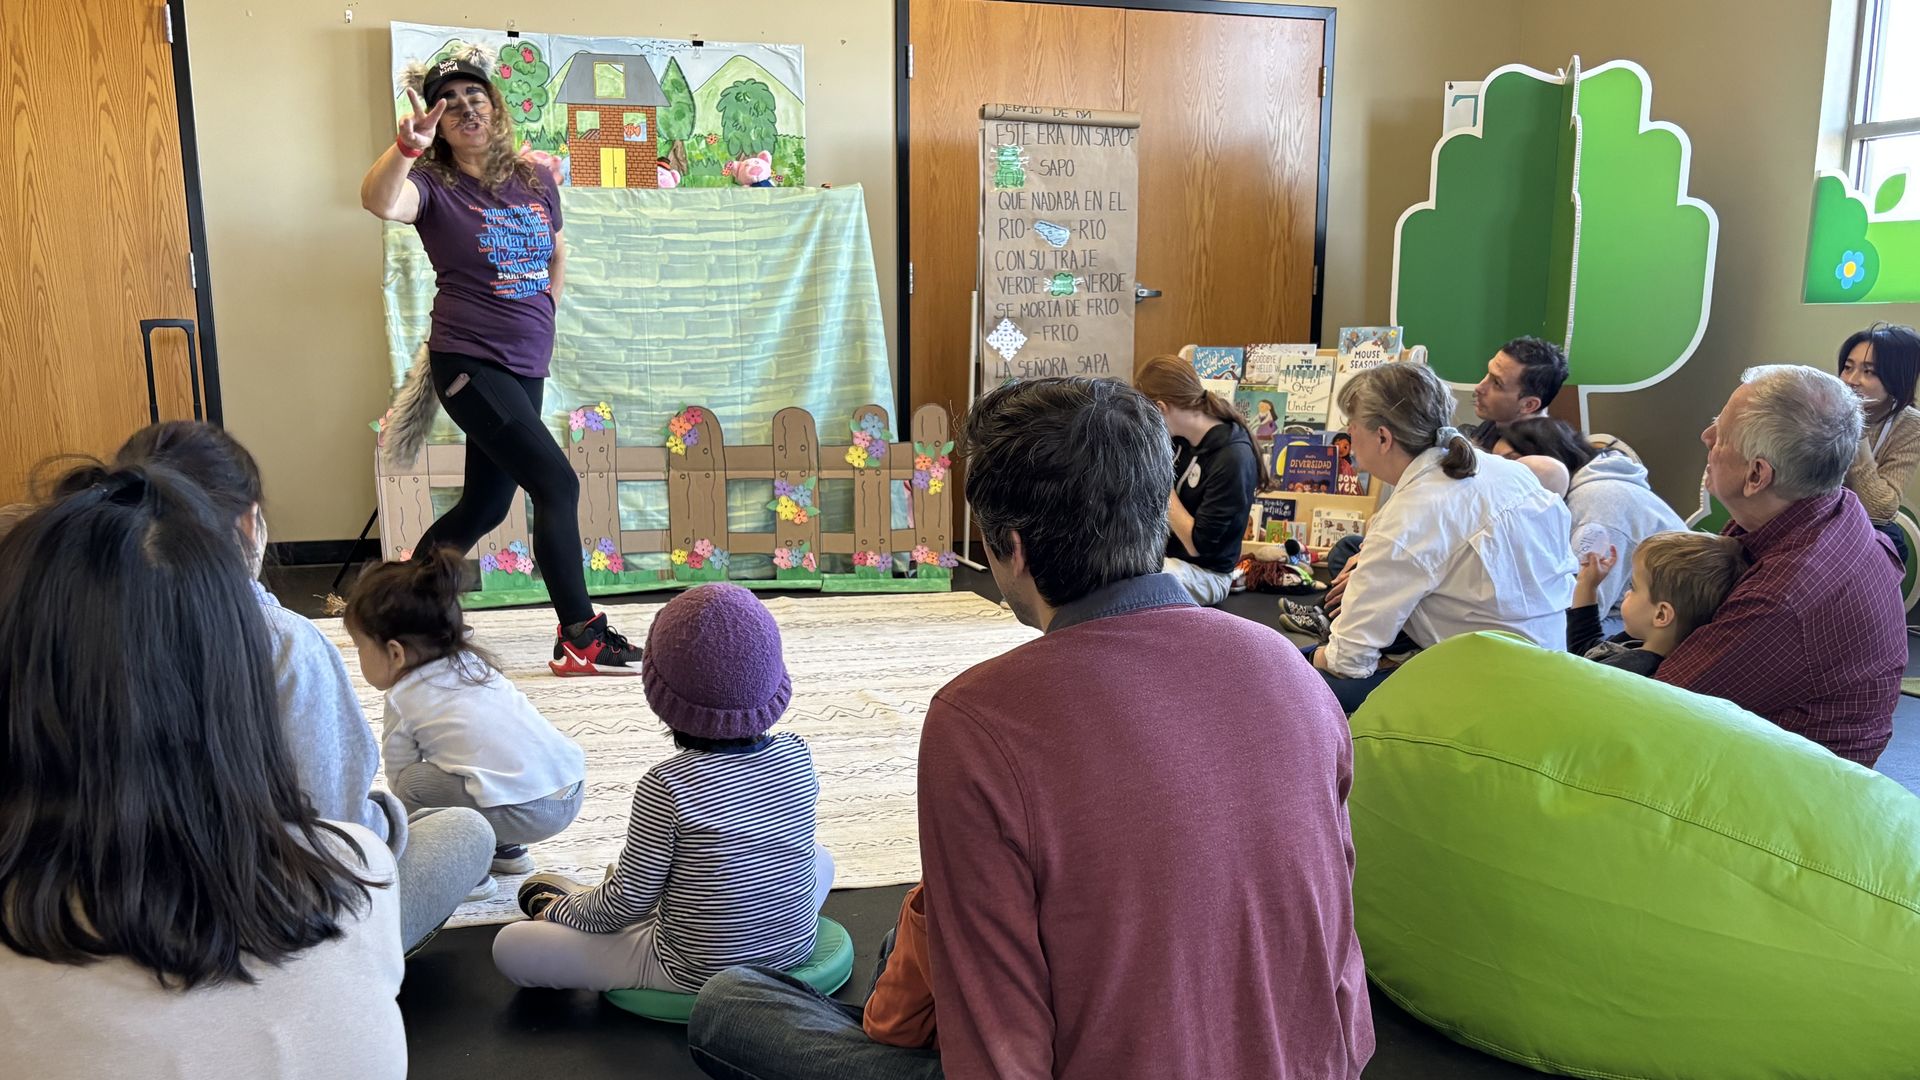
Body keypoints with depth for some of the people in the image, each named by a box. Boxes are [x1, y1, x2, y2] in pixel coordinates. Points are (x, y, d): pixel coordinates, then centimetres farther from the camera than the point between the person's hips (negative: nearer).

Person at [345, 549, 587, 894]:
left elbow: (399, 776, 10)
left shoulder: (403, 699, 2)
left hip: (522, 812, -8)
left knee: (414, 782, 1)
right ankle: (504, 848, 28)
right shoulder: (474, 662, 21)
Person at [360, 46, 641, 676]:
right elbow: (380, 202, -28)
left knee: (486, 505, 14)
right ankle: (579, 639, -9)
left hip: (526, 368, 6)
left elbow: (557, 258, 26)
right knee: (556, 482, -16)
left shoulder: (535, 181, 9)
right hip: (470, 364, -6)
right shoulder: (434, 186, -5)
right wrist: (407, 146, -42)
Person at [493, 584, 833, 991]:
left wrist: (560, 911, 6)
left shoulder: (666, 785, -22)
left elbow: (628, 902, -13)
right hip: (793, 947, 5)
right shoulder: (797, 756, -9)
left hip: (695, 974, -4)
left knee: (510, 945, 0)